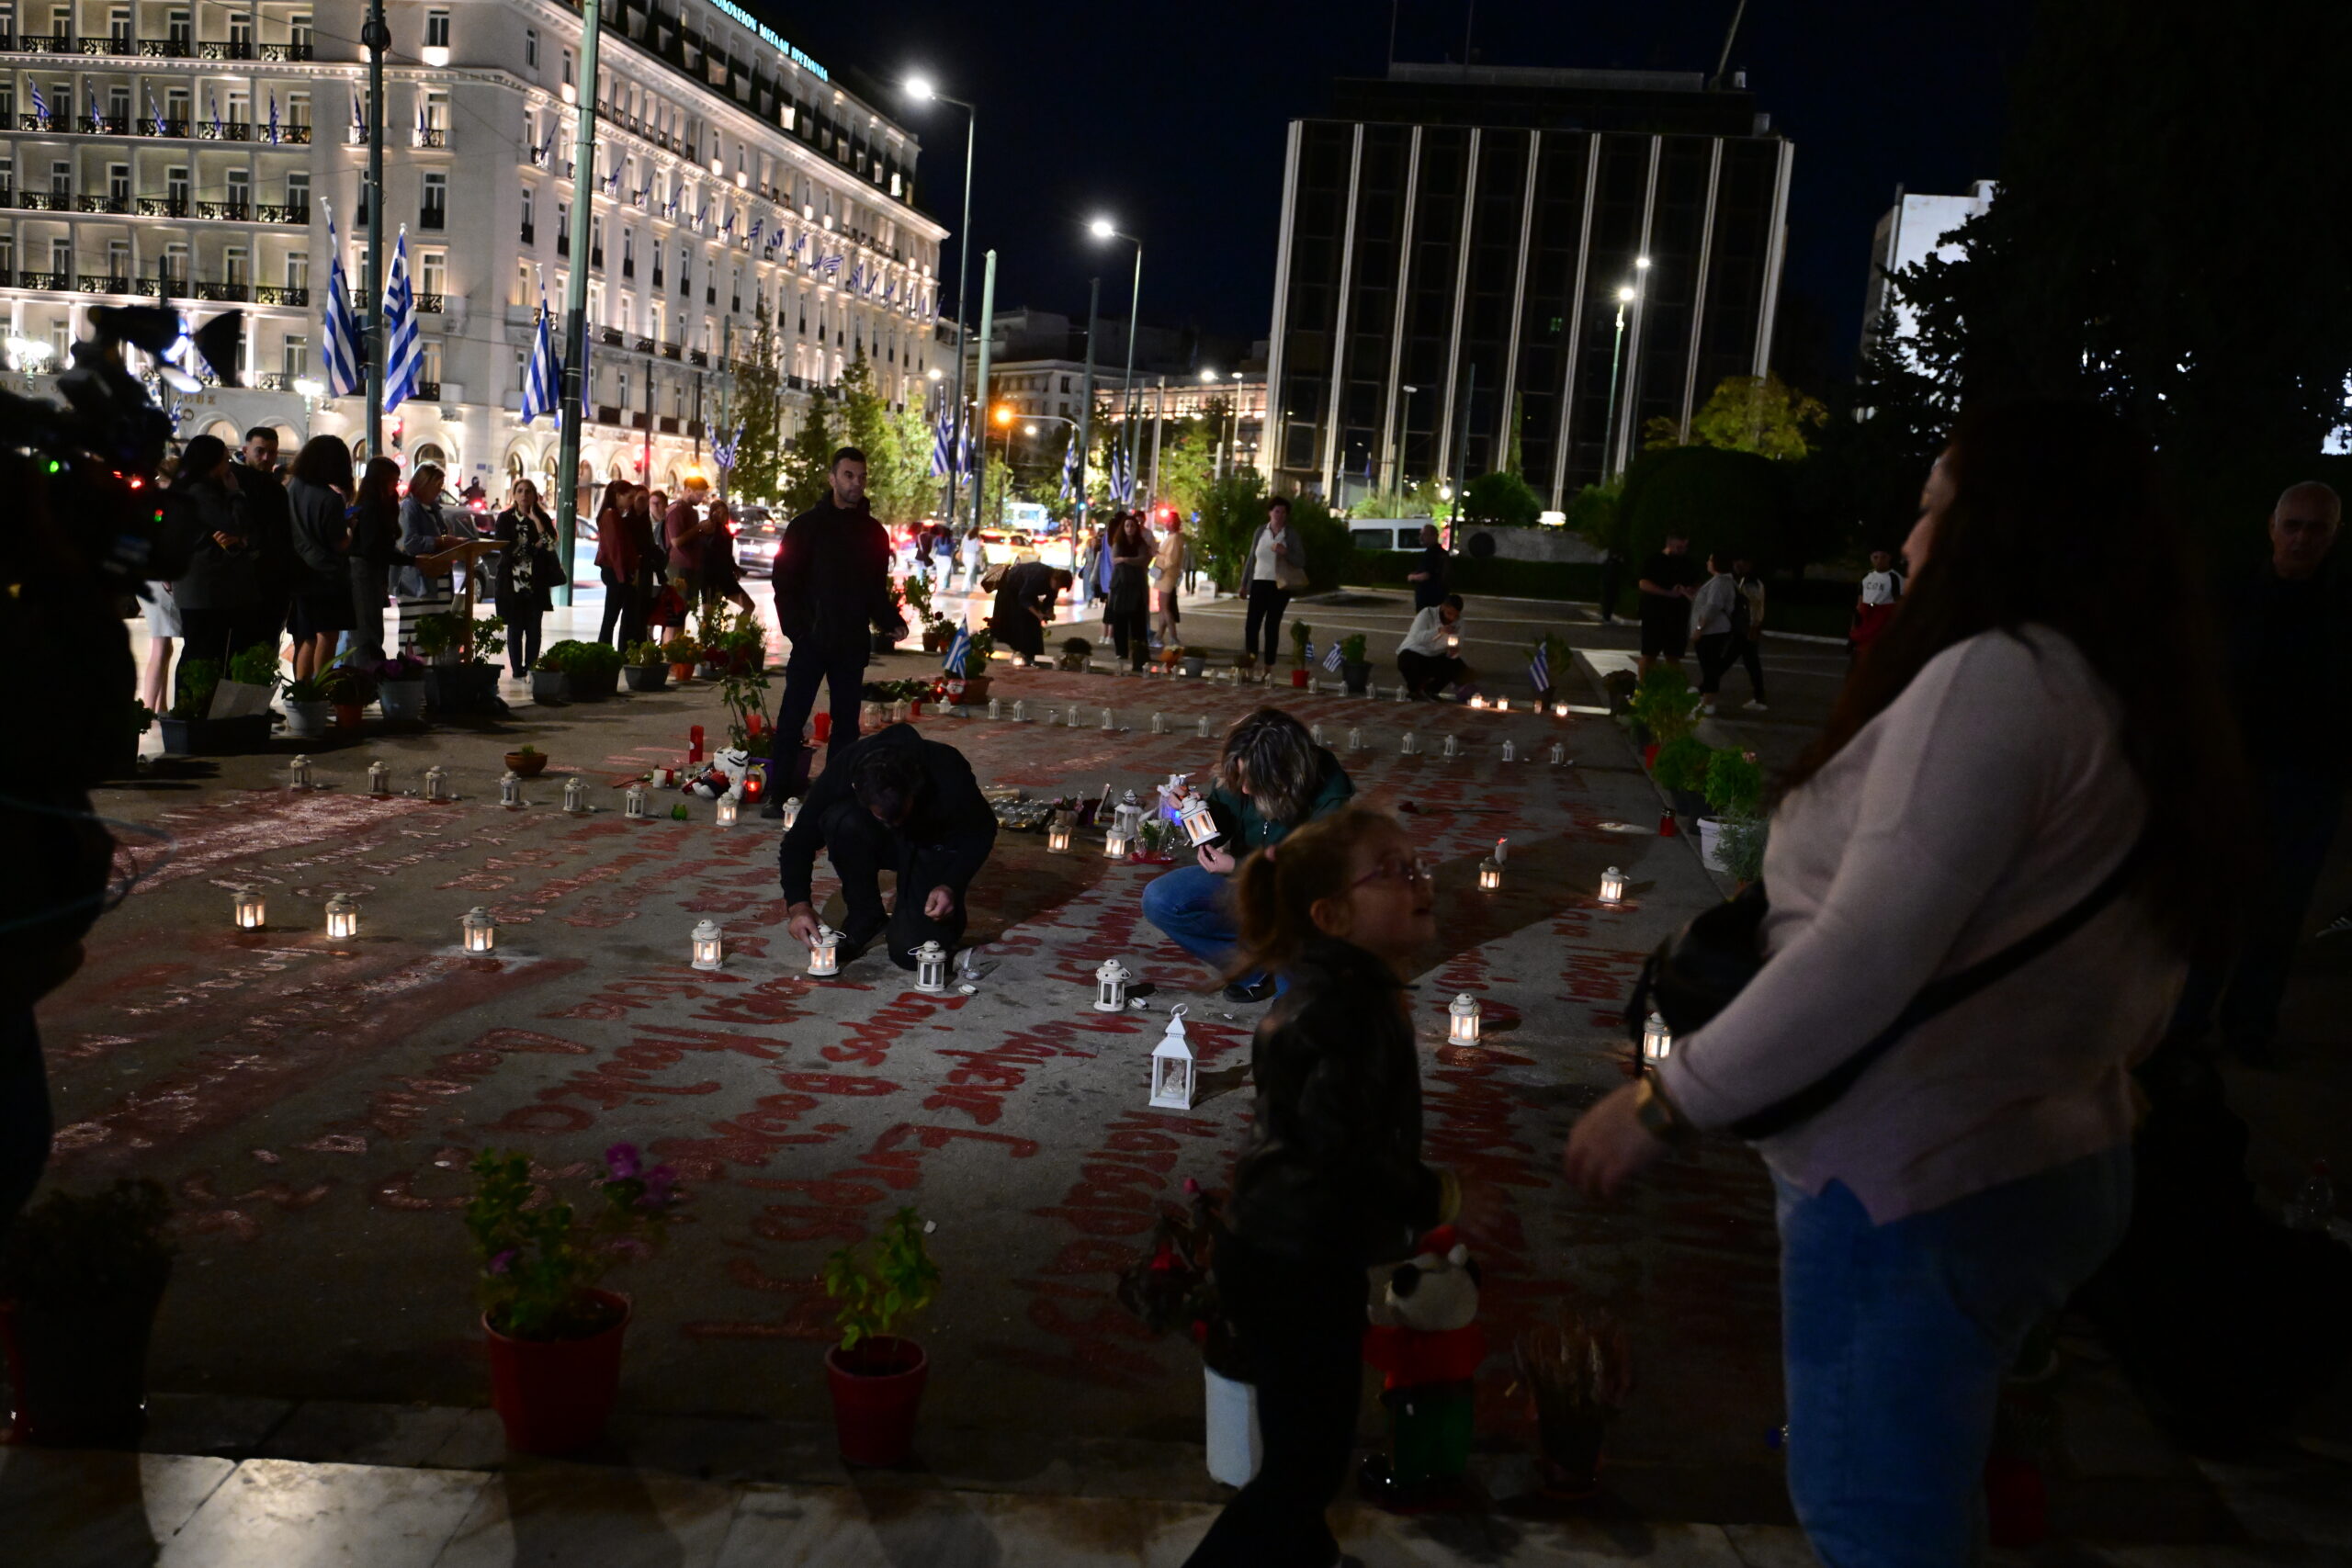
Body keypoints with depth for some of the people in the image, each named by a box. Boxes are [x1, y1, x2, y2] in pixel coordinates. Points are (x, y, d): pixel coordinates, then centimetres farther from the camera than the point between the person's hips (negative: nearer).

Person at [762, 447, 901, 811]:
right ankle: (778, 794, 2)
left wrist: (892, 621, -3)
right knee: (792, 718, -3)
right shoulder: (807, 526, -1)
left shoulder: (873, 532, 10)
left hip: (853, 645, 4)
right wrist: (796, 630, -12)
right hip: (812, 641, -3)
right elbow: (785, 585, -2)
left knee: (846, 722, 6)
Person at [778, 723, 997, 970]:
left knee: (912, 952, -21)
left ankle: (950, 911, 14)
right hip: (883, 844, 2)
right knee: (840, 821, -33)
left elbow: (981, 832, -15)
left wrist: (951, 886, -28)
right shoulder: (842, 771, -31)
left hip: (935, 848, -2)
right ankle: (865, 917, -10)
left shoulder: (948, 774, -35)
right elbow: (800, 840, -20)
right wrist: (798, 904, -33)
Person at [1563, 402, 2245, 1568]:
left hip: (1912, 1185, -10)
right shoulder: (2128, 703, 10)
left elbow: (1868, 954, -26)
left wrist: (1662, 1103, -20)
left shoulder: (1995, 678, -19)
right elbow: (2138, 1004, 14)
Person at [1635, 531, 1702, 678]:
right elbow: (1644, 584, -14)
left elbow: (1696, 586, 19)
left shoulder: (1687, 564, 11)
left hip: (1678, 617, 5)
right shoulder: (1654, 561, -3)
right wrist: (1669, 593, -23)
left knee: (1673, 656, 7)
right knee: (1649, 655, -3)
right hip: (1654, 616, -4)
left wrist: (1691, 590, -7)